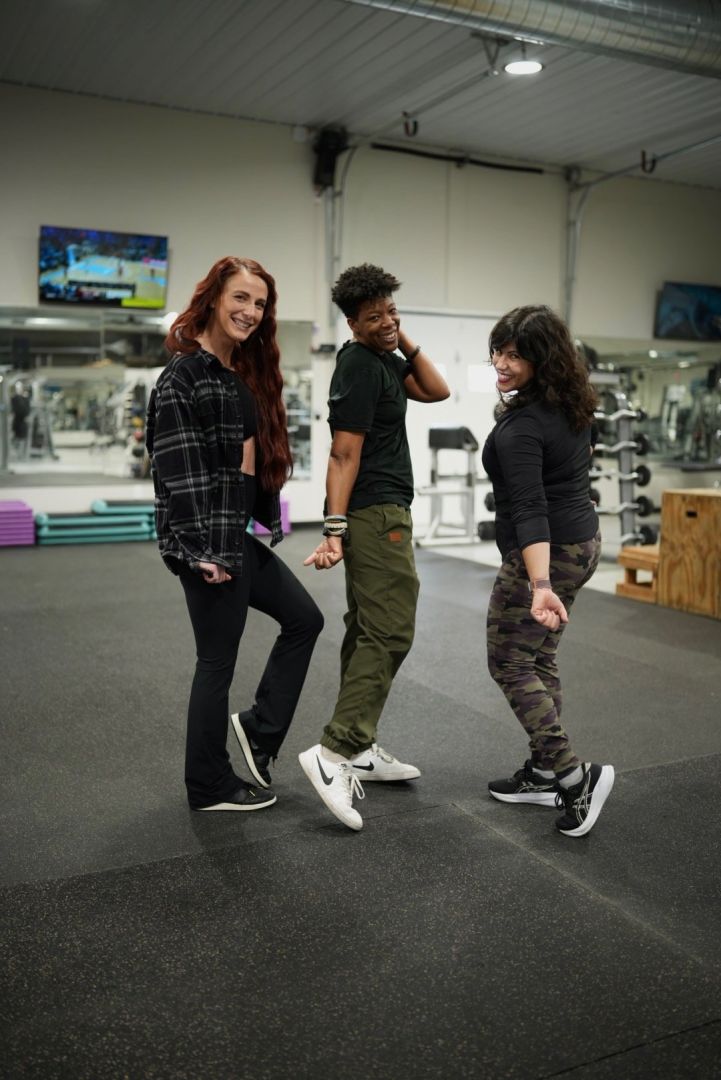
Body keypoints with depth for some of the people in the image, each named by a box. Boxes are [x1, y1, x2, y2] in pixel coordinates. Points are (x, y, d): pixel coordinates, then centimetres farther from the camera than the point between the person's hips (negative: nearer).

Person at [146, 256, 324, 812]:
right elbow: (175, 471, -20)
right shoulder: (184, 377, -14)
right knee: (218, 661, 2)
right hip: (207, 542, -9)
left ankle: (259, 727, 28)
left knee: (304, 619, 17)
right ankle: (210, 786, 19)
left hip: (239, 534, 9)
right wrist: (200, 551, -22)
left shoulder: (245, 375, 12)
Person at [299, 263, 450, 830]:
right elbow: (344, 454, -19)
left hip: (377, 512, 10)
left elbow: (437, 391, 12)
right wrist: (334, 528, -24)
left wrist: (405, 340, 8)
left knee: (368, 631, 11)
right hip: (377, 512, -10)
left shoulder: (383, 358, 17)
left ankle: (359, 749, 17)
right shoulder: (359, 367, -13)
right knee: (390, 633, -13)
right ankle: (334, 752, -15)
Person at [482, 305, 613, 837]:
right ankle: (543, 773, 24)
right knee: (539, 658, 17)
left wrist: (540, 586, -40)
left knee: (509, 663, 2)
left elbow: (529, 510, -33)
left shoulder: (520, 427, -23)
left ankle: (573, 774, -4)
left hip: (543, 553, -9)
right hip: (581, 542, 9)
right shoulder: (573, 405, 3)